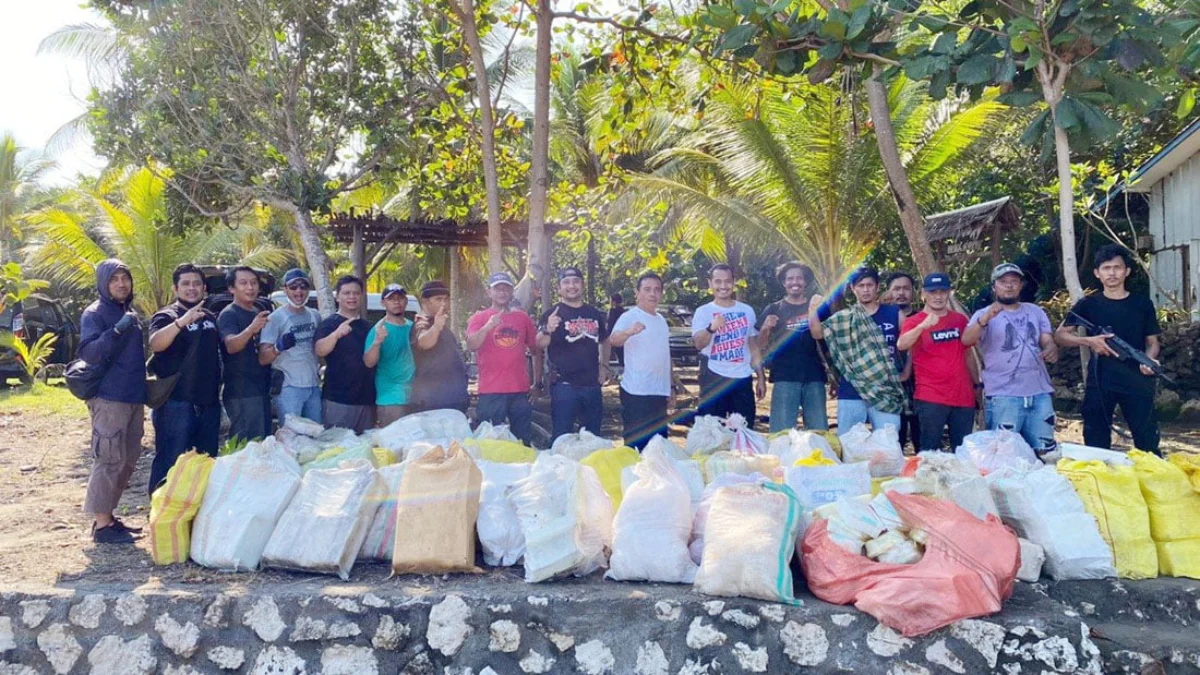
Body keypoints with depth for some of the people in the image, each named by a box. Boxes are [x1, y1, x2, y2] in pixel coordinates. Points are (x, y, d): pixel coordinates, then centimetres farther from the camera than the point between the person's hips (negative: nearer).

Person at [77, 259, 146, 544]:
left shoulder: (130, 313, 18)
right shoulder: (95, 314, -5)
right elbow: (89, 353, -18)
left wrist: (144, 382, 20)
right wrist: (117, 330, -28)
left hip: (133, 398, 8)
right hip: (109, 398, -8)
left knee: (128, 460, 12)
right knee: (110, 460, -8)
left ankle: (108, 516, 22)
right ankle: (101, 525, -1)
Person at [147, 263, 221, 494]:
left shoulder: (210, 317, 14)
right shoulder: (166, 316, -7)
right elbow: (155, 344, -28)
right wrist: (181, 322, -43)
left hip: (208, 401, 7)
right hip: (177, 402, -7)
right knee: (171, 462, -5)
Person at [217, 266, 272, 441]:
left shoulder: (259, 313, 16)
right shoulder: (228, 314, -8)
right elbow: (231, 346, -27)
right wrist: (251, 329, -44)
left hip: (262, 389, 8)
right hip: (241, 393, -8)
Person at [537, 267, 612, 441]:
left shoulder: (595, 314, 11)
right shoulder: (553, 314, -4)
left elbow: (605, 340, 26)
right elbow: (540, 345, -17)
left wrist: (604, 366, 13)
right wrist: (547, 330, -37)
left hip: (592, 385, 5)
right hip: (564, 385, -5)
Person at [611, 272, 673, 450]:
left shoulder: (661, 320, 14)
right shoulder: (630, 317, -9)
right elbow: (613, 340, -28)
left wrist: (668, 391, 20)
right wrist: (628, 332, -50)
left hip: (659, 393, 7)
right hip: (636, 393, -7)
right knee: (636, 443, -5)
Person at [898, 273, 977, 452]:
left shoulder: (960, 319, 11)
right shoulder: (914, 322, -3)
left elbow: (967, 354, 22)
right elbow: (901, 345, -23)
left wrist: (977, 385, 21)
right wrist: (923, 325, -38)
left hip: (964, 397, 4)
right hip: (931, 398, -4)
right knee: (930, 451, -2)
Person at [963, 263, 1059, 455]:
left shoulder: (1035, 311, 16)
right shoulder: (984, 315, 0)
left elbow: (1048, 341, 11)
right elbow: (966, 340, -19)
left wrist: (1051, 349, -16)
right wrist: (986, 319, -39)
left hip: (1039, 393, 4)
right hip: (1003, 396, -4)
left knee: (1045, 452, 8)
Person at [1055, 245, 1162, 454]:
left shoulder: (1142, 304, 6)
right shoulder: (1089, 304, 4)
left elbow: (1152, 342, 11)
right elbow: (1059, 335, 1)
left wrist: (1150, 360, -11)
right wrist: (1088, 341, -16)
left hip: (1136, 381, 0)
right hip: (1099, 382, 0)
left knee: (1148, 442, -3)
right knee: (1096, 445, 6)